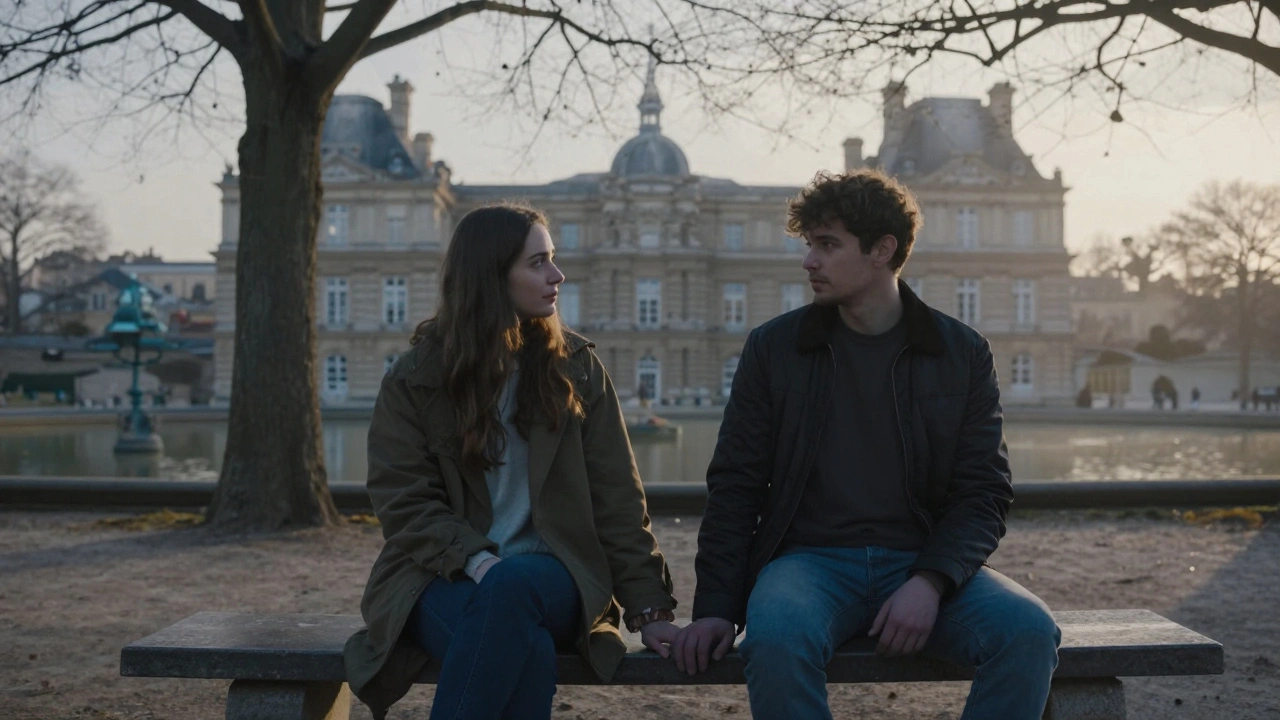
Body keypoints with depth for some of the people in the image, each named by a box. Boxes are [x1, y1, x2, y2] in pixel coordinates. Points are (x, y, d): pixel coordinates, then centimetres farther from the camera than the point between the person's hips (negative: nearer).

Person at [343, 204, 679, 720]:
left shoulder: (576, 368, 6)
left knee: (512, 585, -36)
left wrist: (649, 606, -5)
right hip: (446, 579, -1)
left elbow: (615, 497, 3)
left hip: (549, 576, 1)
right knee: (528, 649, -35)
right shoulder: (414, 378, 2)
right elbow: (404, 500, -3)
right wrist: (476, 561, -21)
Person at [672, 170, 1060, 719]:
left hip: (924, 565, 1)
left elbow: (983, 493, 3)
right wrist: (716, 606, -5)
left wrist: (930, 581, -16)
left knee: (1029, 630, -27)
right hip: (811, 561, -1)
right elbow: (735, 487, 6)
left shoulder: (962, 353, 7)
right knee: (777, 638, -35)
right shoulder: (773, 348, 7)